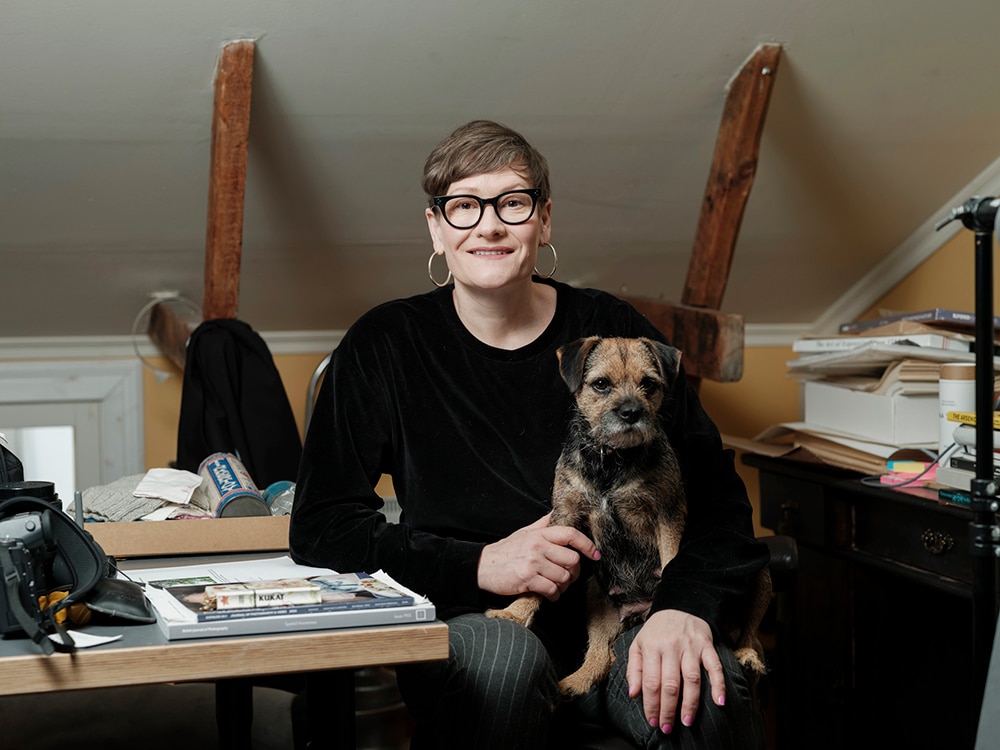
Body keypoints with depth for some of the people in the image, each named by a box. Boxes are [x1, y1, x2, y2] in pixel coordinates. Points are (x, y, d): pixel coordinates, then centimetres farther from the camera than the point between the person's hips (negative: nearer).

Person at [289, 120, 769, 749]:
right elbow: (319, 526, -4)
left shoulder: (613, 331, 3)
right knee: (504, 654, -35)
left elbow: (717, 496, 0)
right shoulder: (386, 346, 0)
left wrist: (686, 605, -21)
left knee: (705, 697, -32)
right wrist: (478, 565, -18)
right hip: (469, 623, 1)